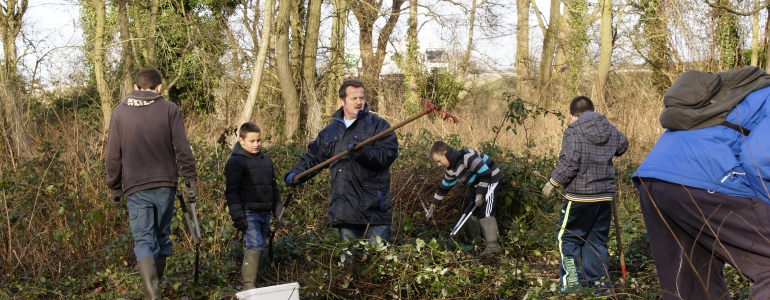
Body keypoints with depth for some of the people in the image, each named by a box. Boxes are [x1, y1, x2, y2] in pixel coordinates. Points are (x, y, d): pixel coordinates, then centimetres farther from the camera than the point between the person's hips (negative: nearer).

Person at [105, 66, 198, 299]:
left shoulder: (120, 112, 3)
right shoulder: (169, 109, 0)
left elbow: (113, 155, 4)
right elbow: (182, 149, -5)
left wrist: (114, 187, 13)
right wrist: (191, 180, 1)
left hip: (136, 188, 0)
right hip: (165, 184, 1)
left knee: (144, 241, -1)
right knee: (162, 237, 16)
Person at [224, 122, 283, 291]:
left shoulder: (266, 161, 17)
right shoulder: (235, 162, -6)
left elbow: (273, 187, 25)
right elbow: (231, 191, -10)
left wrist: (278, 210, 19)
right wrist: (237, 215, -16)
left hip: (265, 212, 7)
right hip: (249, 213, -7)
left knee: (258, 247, 9)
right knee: (255, 245, -17)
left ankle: (250, 280, 17)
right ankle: (249, 285, -15)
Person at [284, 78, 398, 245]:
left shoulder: (378, 125, 0)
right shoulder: (330, 131, 18)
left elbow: (389, 153, -13)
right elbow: (313, 156, 25)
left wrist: (362, 151, -27)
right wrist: (296, 173, 9)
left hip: (374, 207, -5)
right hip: (345, 211, 5)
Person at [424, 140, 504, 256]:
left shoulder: (467, 157, -28)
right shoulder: (451, 169, 3)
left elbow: (486, 174, -27)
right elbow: (444, 187, 15)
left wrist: (480, 194, -27)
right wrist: (433, 206, 16)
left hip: (491, 180, -10)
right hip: (479, 185, 10)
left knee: (485, 212, -22)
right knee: (469, 210, 9)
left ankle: (493, 245, -27)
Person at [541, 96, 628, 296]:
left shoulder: (573, 132, -13)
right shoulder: (610, 129, 6)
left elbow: (568, 165, -21)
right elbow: (623, 145, 26)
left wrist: (552, 183, -8)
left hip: (580, 196, -5)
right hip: (605, 195, 6)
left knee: (567, 236, 9)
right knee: (597, 240, 15)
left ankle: (570, 279, 1)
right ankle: (600, 283, 16)